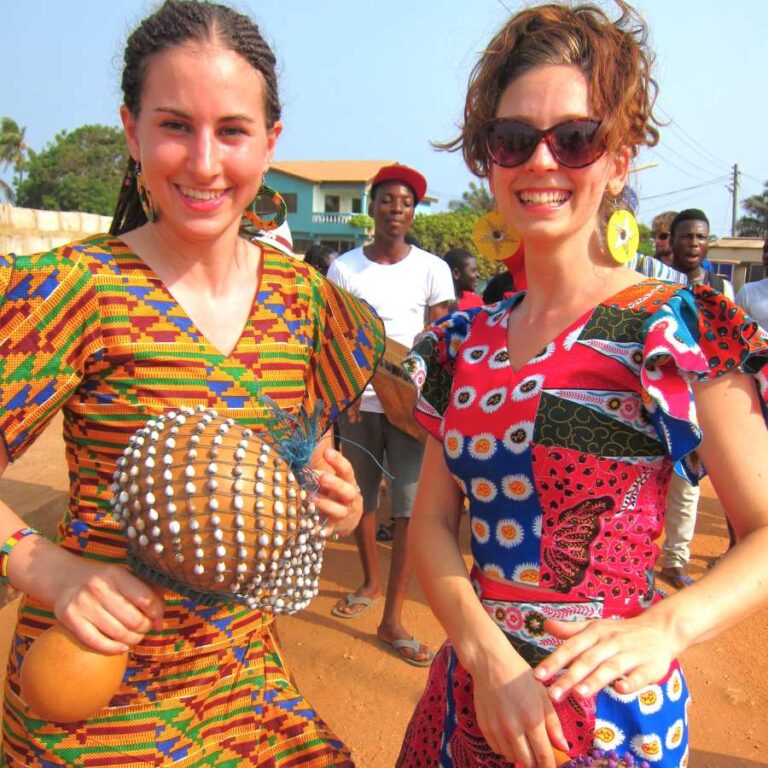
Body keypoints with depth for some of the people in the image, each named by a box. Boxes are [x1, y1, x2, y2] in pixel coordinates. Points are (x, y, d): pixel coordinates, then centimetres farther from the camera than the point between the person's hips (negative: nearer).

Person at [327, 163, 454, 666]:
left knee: (411, 508, -5)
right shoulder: (344, 267, 4)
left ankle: (393, 619, 5)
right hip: (358, 401, 2)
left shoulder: (432, 269, 1)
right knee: (360, 497, 15)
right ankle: (371, 581, 39)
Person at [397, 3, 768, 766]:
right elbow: (432, 520, -1)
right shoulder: (465, 338, 0)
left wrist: (664, 628, -29)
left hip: (602, 707, -4)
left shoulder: (678, 328, -13)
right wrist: (486, 651, -16)